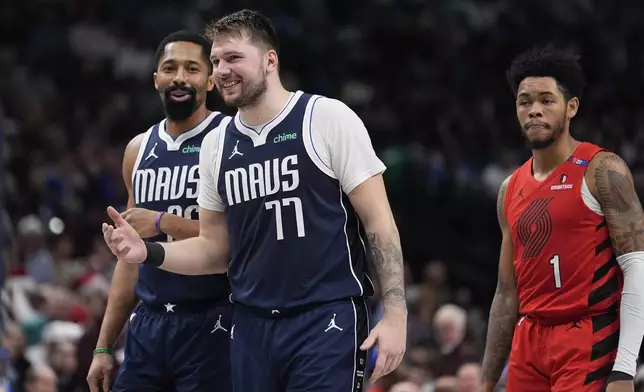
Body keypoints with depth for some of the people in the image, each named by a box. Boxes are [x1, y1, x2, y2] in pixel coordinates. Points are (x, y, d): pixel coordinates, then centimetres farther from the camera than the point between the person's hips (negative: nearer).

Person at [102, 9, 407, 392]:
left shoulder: (328, 118, -5)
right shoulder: (216, 144, 11)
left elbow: (379, 222, -5)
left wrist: (395, 315, -13)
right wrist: (149, 253, -1)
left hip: (326, 321, -5)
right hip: (252, 326, 5)